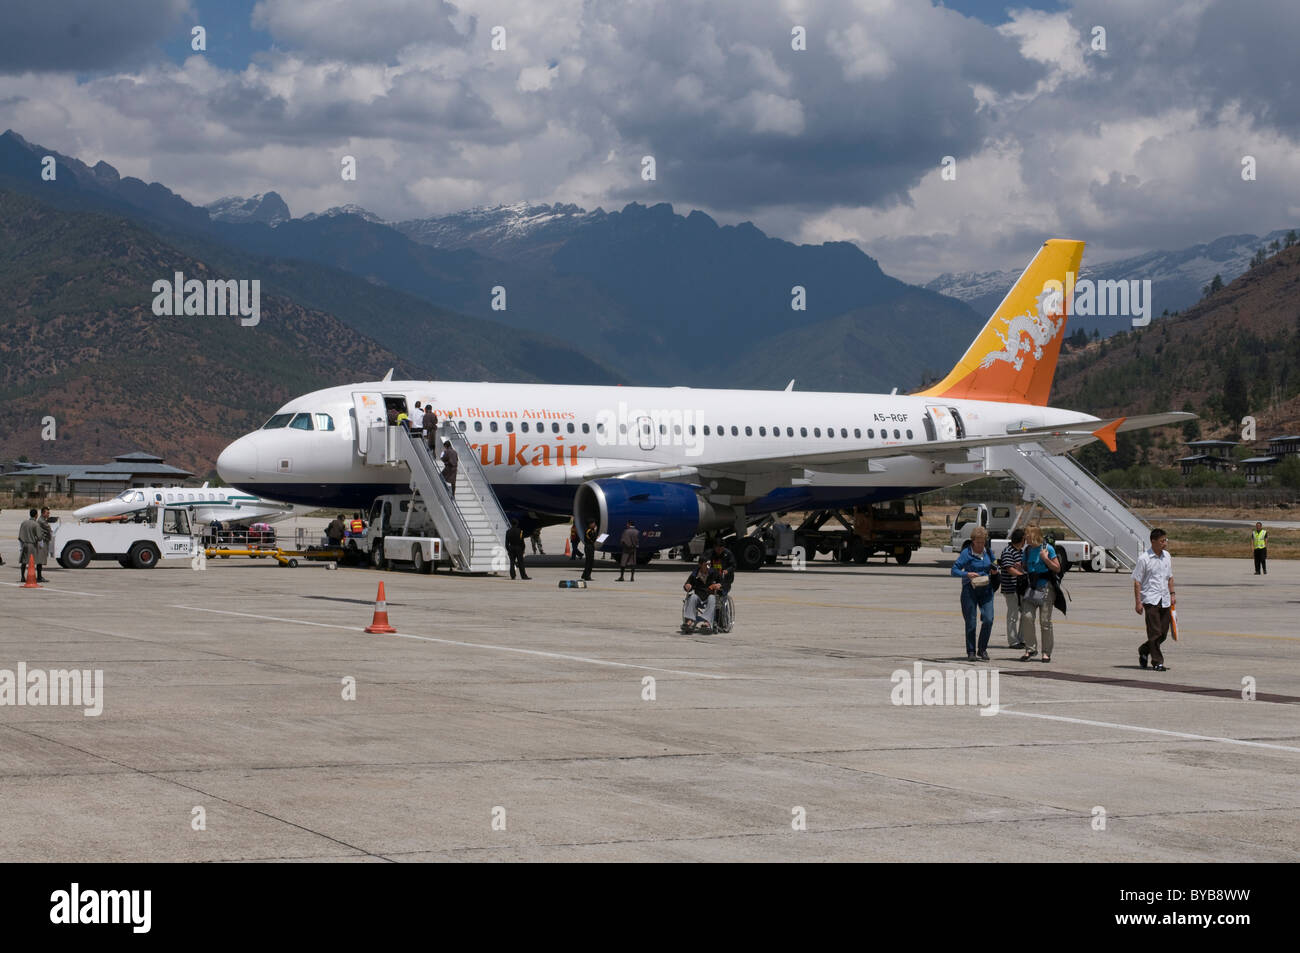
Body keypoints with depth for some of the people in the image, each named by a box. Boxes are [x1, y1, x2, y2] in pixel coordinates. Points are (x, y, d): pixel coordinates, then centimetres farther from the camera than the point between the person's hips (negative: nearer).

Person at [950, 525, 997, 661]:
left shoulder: (988, 552, 7)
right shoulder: (967, 553, -6)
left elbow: (993, 567, 21)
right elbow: (954, 570, -8)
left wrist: (995, 572, -2)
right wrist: (967, 574, -24)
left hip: (986, 590, 3)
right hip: (970, 589, -3)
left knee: (988, 620, -8)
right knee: (971, 623, 0)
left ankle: (982, 649, 9)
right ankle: (971, 652, 10)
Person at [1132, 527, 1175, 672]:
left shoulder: (1167, 556, 10)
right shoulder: (1144, 559, -9)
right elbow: (1137, 581, -7)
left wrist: (1172, 594, 13)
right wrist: (1138, 602, -11)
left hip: (1165, 600, 6)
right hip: (1150, 599, -6)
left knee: (1163, 633, 7)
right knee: (1155, 632, -7)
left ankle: (1144, 651, 29)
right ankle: (1157, 662, 0)